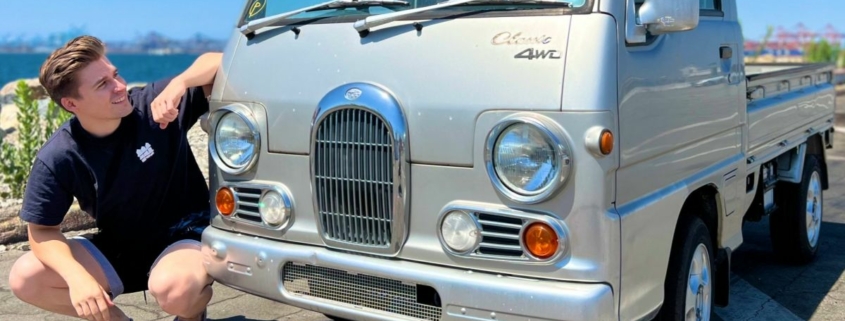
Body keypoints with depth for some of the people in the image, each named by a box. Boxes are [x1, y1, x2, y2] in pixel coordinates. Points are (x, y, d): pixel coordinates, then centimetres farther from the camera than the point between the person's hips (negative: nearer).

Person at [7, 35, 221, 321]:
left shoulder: (155, 105, -17)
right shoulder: (58, 158, -14)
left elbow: (219, 64, -20)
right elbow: (42, 231, -7)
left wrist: (180, 82, -40)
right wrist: (77, 277, -25)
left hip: (186, 235, -3)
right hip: (118, 251, 4)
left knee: (173, 288, -37)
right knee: (25, 279, -14)